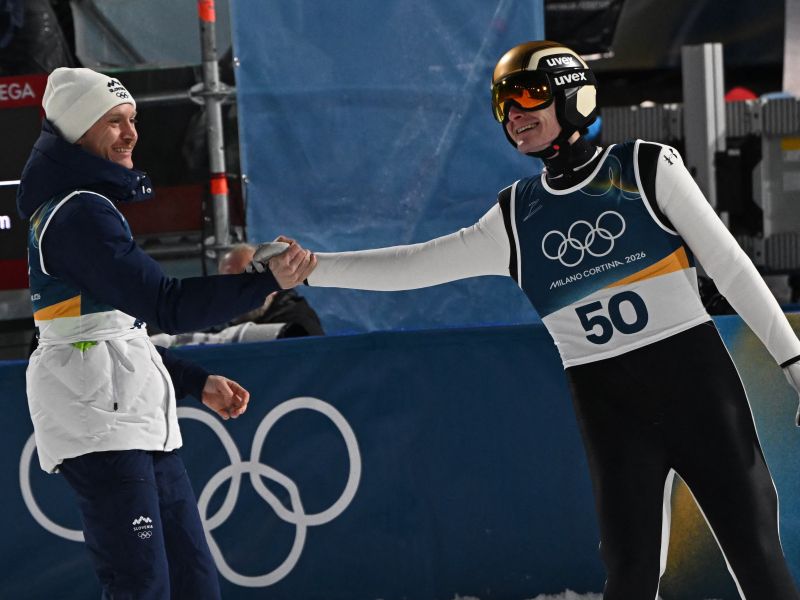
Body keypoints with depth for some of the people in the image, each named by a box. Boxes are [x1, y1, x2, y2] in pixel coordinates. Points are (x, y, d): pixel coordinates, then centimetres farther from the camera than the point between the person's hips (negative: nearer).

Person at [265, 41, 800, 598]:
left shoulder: (648, 167, 2)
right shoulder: (514, 218, 10)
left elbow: (729, 265, 2)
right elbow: (415, 266, 9)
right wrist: (314, 267, 0)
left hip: (693, 374, -2)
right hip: (606, 400, 2)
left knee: (754, 550, -5)